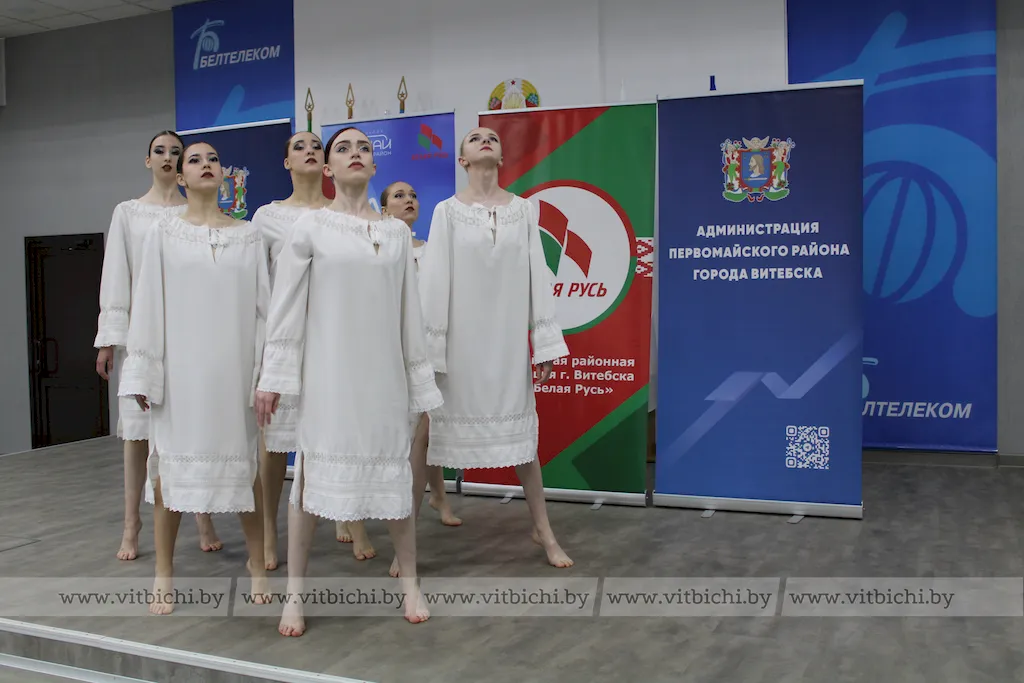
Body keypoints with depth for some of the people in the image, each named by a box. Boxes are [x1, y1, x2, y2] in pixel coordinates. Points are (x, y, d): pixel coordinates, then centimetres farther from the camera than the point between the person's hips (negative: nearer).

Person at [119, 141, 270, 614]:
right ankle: (164, 573, 16)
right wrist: (143, 373, -3)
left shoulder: (248, 235, 7)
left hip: (234, 366, 1)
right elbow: (148, 307, 2)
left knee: (245, 461, 5)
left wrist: (267, 370, 0)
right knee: (171, 462, 3)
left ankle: (258, 565, 19)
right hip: (181, 366, 0)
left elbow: (263, 305, 5)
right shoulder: (164, 234, 5)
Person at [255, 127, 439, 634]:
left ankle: (410, 583, 24)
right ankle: (294, 595, 15)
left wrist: (419, 376, 9)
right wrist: (273, 377, -5)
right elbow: (286, 307, -1)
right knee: (313, 472, 2)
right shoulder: (311, 227, 0)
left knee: (395, 472, 7)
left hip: (383, 372, 3)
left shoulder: (397, 232, 8)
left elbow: (408, 310, 10)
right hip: (328, 370, -2)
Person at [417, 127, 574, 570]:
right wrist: (427, 348, -9)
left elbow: (537, 277, 4)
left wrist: (546, 342, 1)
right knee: (427, 431, 1)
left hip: (508, 338, 2)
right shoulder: (447, 211, -1)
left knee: (521, 430, 12)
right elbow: (433, 279, -4)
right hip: (460, 337, -2)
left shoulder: (523, 209, 6)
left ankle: (543, 530, 26)